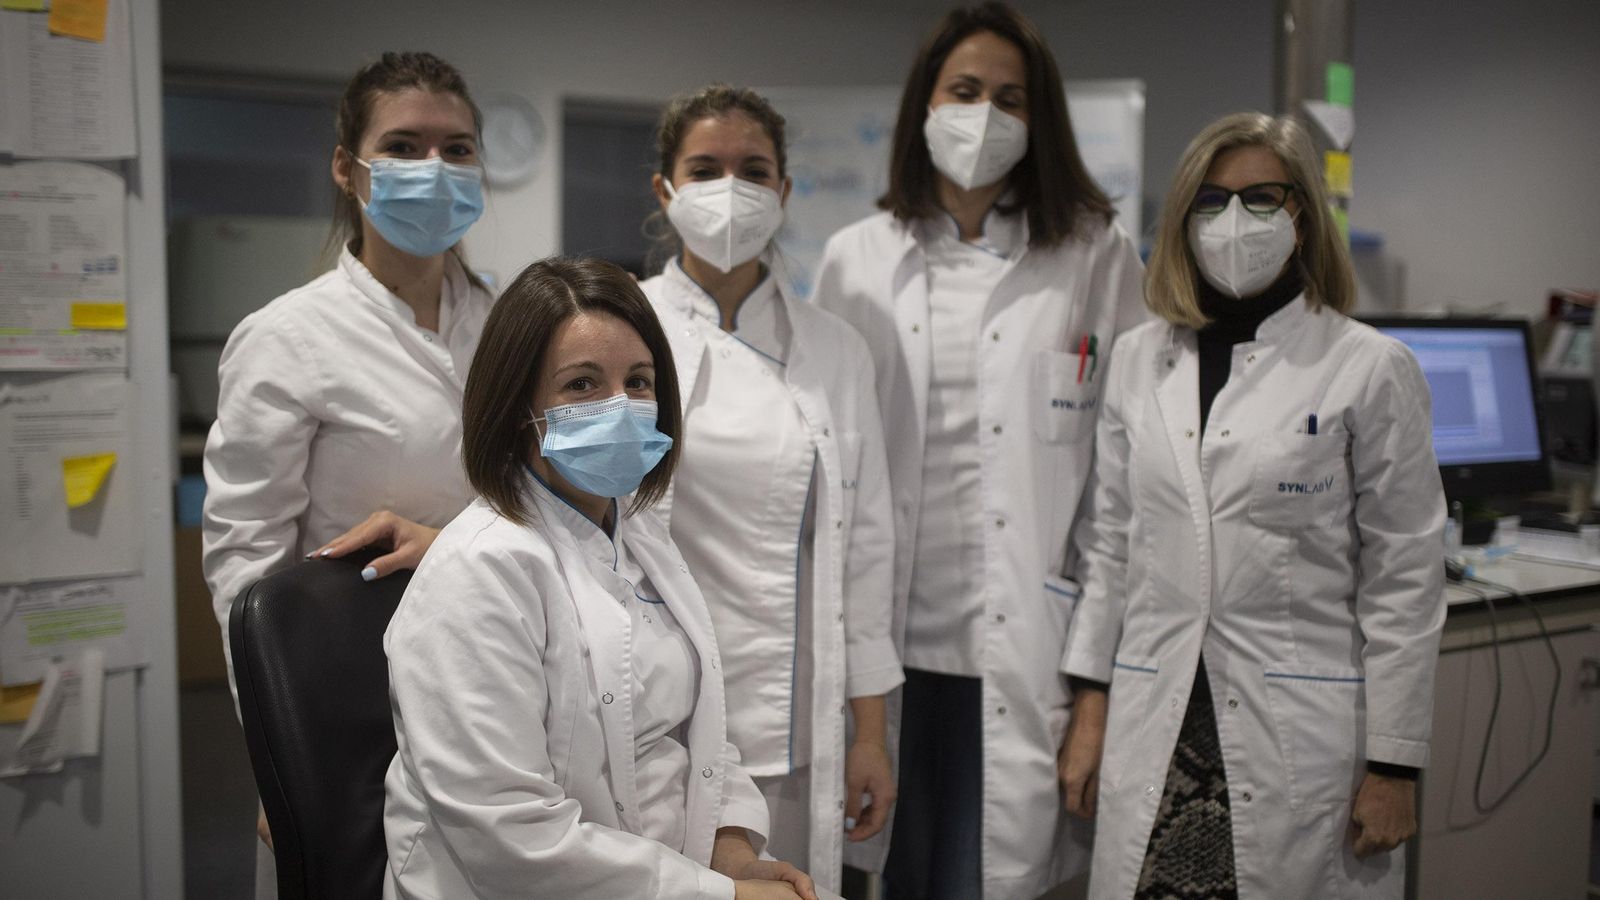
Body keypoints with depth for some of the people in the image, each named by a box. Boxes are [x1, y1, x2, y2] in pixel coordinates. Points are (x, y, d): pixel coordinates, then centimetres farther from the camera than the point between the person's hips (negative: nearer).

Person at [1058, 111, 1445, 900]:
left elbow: (1404, 577, -3)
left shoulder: (1371, 369, -4)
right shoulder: (1138, 360, 8)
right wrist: (1090, 707, 9)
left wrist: (1393, 762, -5)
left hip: (1301, 730, -3)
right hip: (1154, 728, 3)